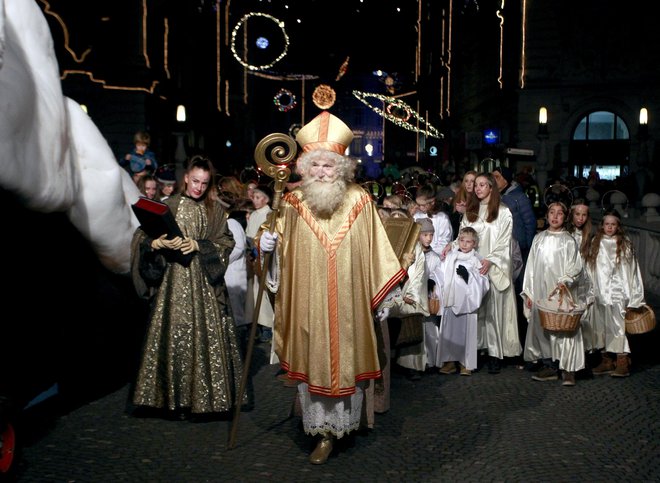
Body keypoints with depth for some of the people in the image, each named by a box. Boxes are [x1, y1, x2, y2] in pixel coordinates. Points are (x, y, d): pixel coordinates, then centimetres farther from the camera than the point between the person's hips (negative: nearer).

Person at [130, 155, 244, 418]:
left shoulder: (215, 209, 9)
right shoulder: (168, 206, 8)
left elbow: (226, 242, 0)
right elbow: (140, 236, 3)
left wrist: (198, 245, -13)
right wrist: (157, 243, -18)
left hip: (205, 282, 0)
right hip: (173, 281, 0)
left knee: (206, 335, -2)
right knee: (174, 336, 1)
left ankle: (206, 394, 8)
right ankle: (177, 396, 11)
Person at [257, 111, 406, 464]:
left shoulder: (359, 202, -1)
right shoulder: (293, 203, 1)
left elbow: (374, 252, 3)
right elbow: (281, 251, 9)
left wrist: (382, 296, 3)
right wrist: (268, 245, -13)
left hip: (348, 303, 0)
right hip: (308, 305, 1)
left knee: (346, 360, 10)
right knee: (313, 362, 6)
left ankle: (342, 423, 30)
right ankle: (325, 432, 21)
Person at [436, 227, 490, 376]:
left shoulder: (476, 260, 0)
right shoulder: (450, 257, 8)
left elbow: (482, 283, -7)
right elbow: (442, 277, 8)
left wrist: (468, 275, -20)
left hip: (467, 302, -2)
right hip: (450, 301, 3)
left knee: (466, 332, 1)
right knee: (448, 331, 6)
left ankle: (466, 363, 13)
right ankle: (450, 361, 17)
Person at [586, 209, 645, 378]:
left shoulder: (625, 244, 1)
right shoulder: (596, 243, 8)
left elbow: (632, 271, 1)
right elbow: (590, 269, 10)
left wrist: (633, 297, -4)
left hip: (618, 293, -3)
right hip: (600, 293, 3)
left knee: (618, 325, -6)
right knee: (601, 326, 5)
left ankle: (623, 362, 0)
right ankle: (606, 361, 14)